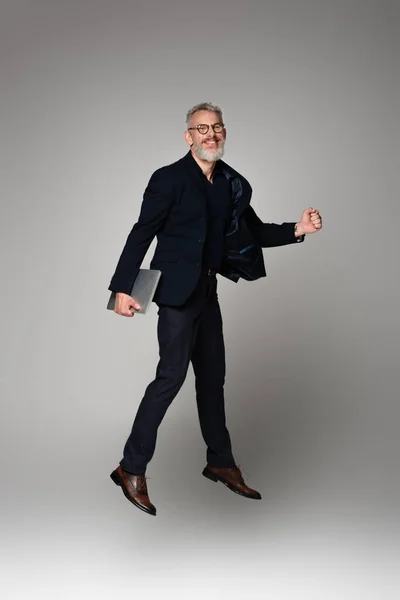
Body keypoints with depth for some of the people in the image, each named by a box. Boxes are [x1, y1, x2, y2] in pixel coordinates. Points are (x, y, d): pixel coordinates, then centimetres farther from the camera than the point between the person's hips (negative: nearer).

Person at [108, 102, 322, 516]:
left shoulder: (232, 184, 9)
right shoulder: (169, 178, -9)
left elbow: (255, 232, 14)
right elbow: (142, 234, -13)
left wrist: (297, 230, -1)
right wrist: (123, 288, -19)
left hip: (207, 291, 7)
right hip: (177, 291, -7)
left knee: (212, 376, 14)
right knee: (172, 374, -11)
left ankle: (221, 464, 29)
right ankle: (132, 469, 2)